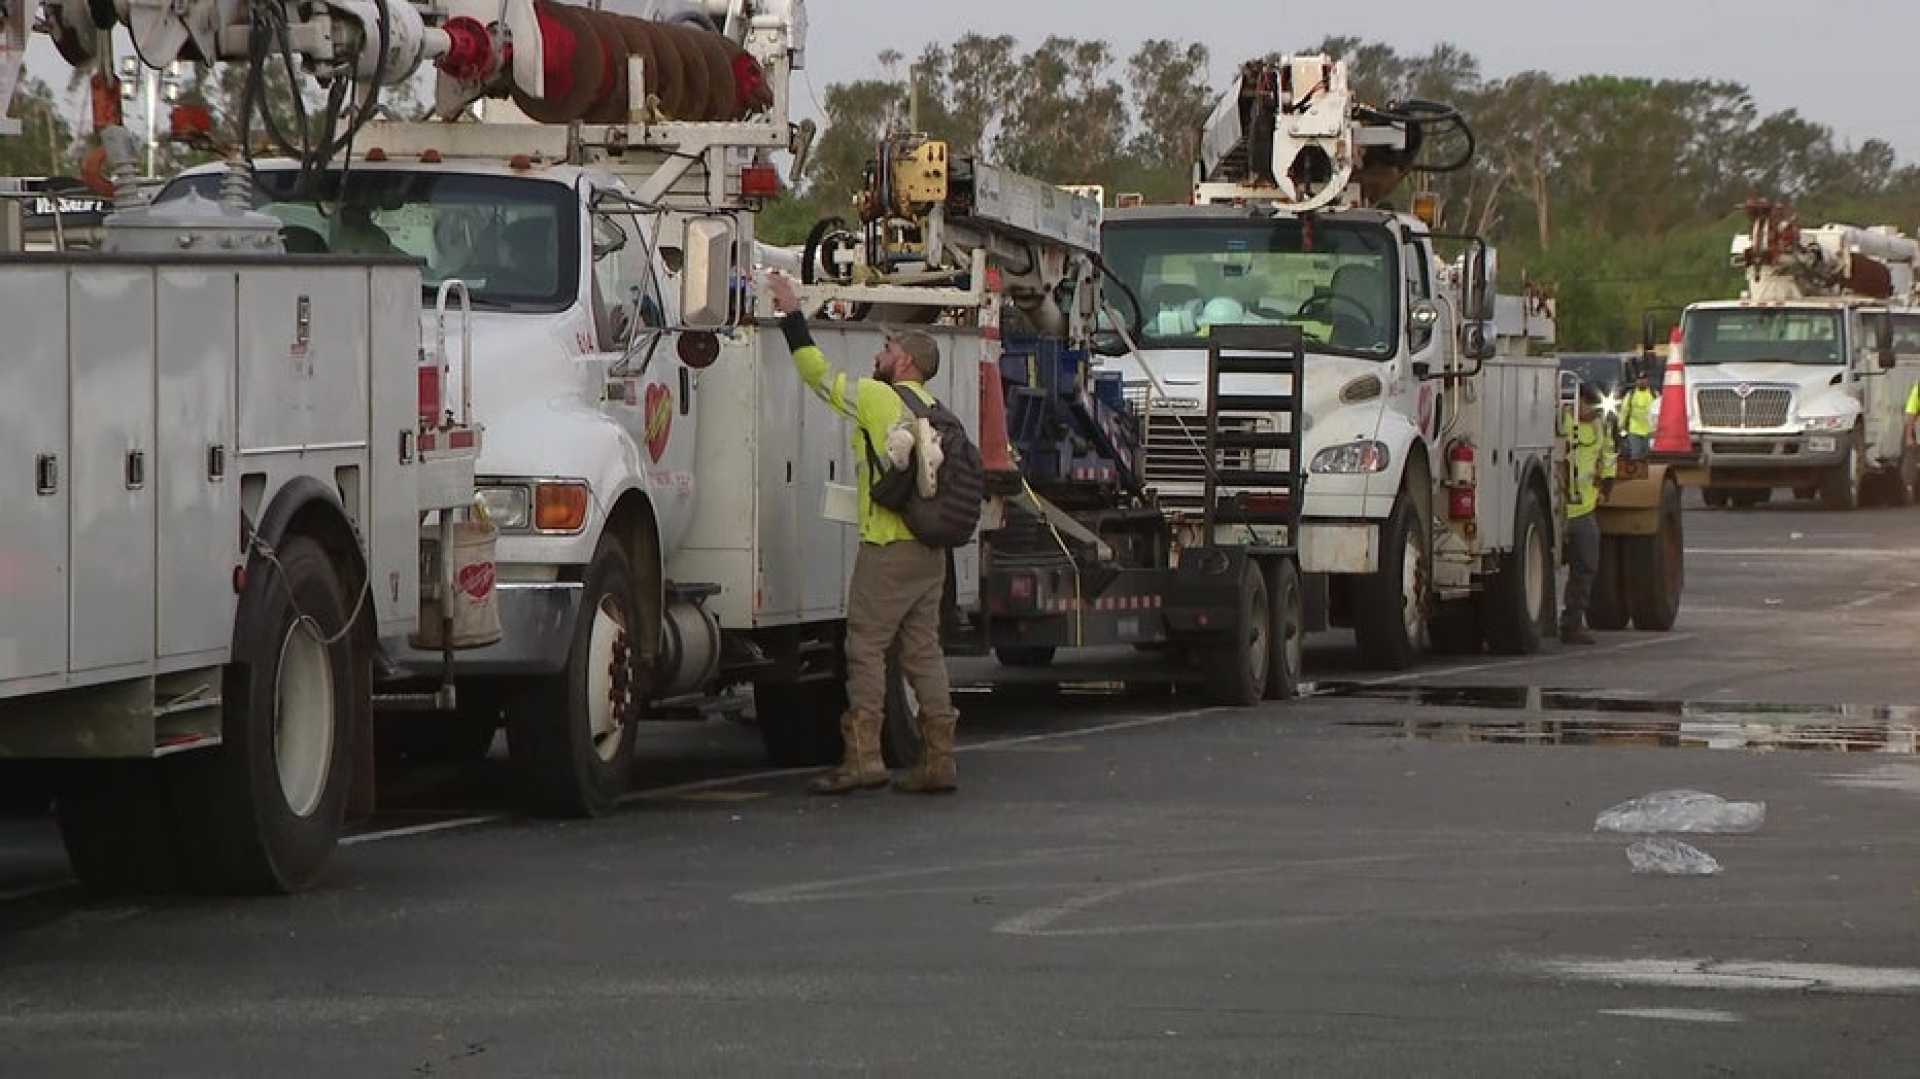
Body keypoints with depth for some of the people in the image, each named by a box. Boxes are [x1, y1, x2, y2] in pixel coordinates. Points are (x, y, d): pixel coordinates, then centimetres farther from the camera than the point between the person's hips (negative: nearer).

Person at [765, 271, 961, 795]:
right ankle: (938, 761, 6)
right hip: (932, 548, 7)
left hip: (889, 545, -7)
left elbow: (819, 374, 0)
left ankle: (863, 757, -7)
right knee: (923, 650, 8)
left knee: (866, 647, -4)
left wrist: (791, 314, 8)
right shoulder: (932, 408, 16)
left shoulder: (880, 397, -6)